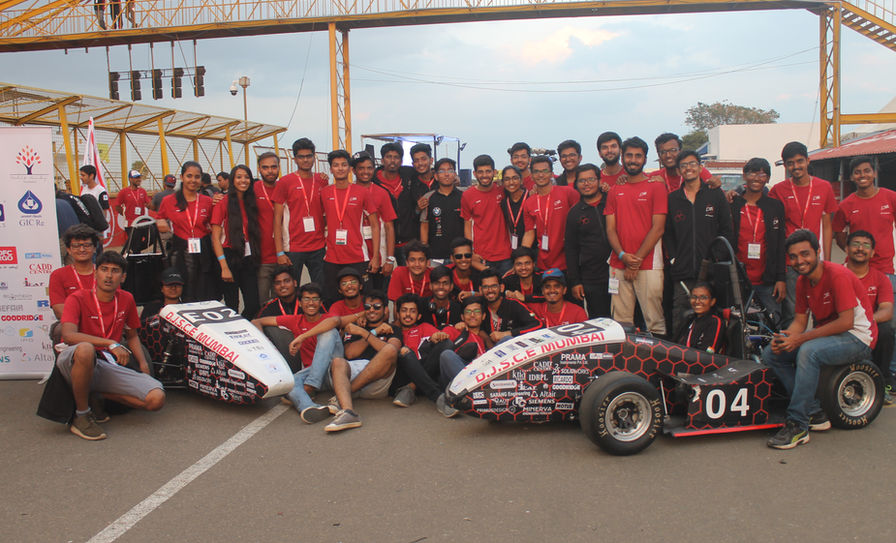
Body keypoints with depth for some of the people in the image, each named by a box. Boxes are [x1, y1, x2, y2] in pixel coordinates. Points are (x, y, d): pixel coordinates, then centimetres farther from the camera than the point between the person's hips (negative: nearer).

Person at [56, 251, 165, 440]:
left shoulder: (126, 299, 10)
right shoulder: (78, 299, -5)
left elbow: (132, 336, 22)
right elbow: (68, 335, -22)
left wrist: (143, 364, 7)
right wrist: (111, 343, -29)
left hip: (107, 367, 4)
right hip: (73, 364, -4)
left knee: (157, 399, -17)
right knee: (85, 349, -43)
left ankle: (96, 399, 6)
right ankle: (81, 415, -19)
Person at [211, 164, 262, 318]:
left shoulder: (251, 203, 11)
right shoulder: (224, 202, -6)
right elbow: (215, 237, -10)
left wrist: (255, 257, 2)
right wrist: (224, 266, -17)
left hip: (248, 259, 5)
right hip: (230, 257, -5)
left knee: (253, 304, 1)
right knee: (232, 305, 0)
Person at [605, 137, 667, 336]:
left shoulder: (656, 187, 4)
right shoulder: (614, 190, 16)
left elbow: (658, 228, -4)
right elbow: (610, 229, 10)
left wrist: (636, 260, -9)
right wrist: (623, 256, -8)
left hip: (648, 265, -3)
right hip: (618, 265, 4)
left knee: (654, 322, -5)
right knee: (621, 322, 4)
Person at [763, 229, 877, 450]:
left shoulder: (838, 275, -20)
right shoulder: (803, 282, 4)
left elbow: (846, 322, -25)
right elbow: (800, 320, 6)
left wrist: (801, 338, -28)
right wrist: (784, 338, -17)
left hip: (857, 338, -8)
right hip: (826, 333, 8)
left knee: (808, 352, -36)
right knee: (771, 354, -8)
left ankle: (798, 425, -28)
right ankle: (815, 413, -6)